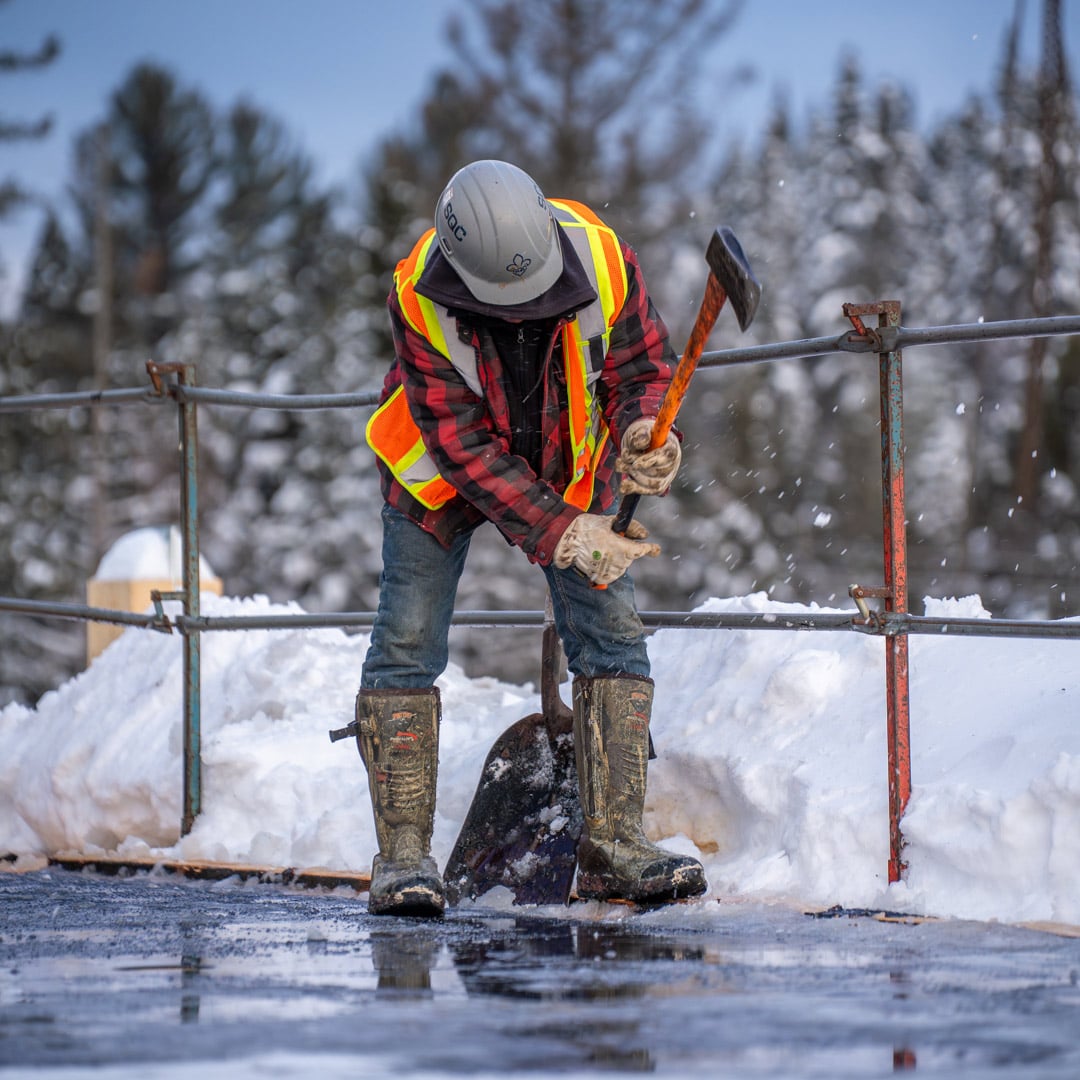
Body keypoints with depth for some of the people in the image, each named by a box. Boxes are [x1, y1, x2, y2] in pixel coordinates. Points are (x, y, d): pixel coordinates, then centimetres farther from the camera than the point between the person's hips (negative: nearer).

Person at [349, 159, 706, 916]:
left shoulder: (601, 258, -30)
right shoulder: (419, 299, -33)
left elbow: (643, 366, -15)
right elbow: (463, 445, -30)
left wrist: (644, 433, -38)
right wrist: (561, 534, -38)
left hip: (568, 466, 2)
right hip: (445, 471, -2)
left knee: (613, 637, -6)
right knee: (408, 642, -8)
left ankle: (614, 843, -2)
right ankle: (404, 851, -2)